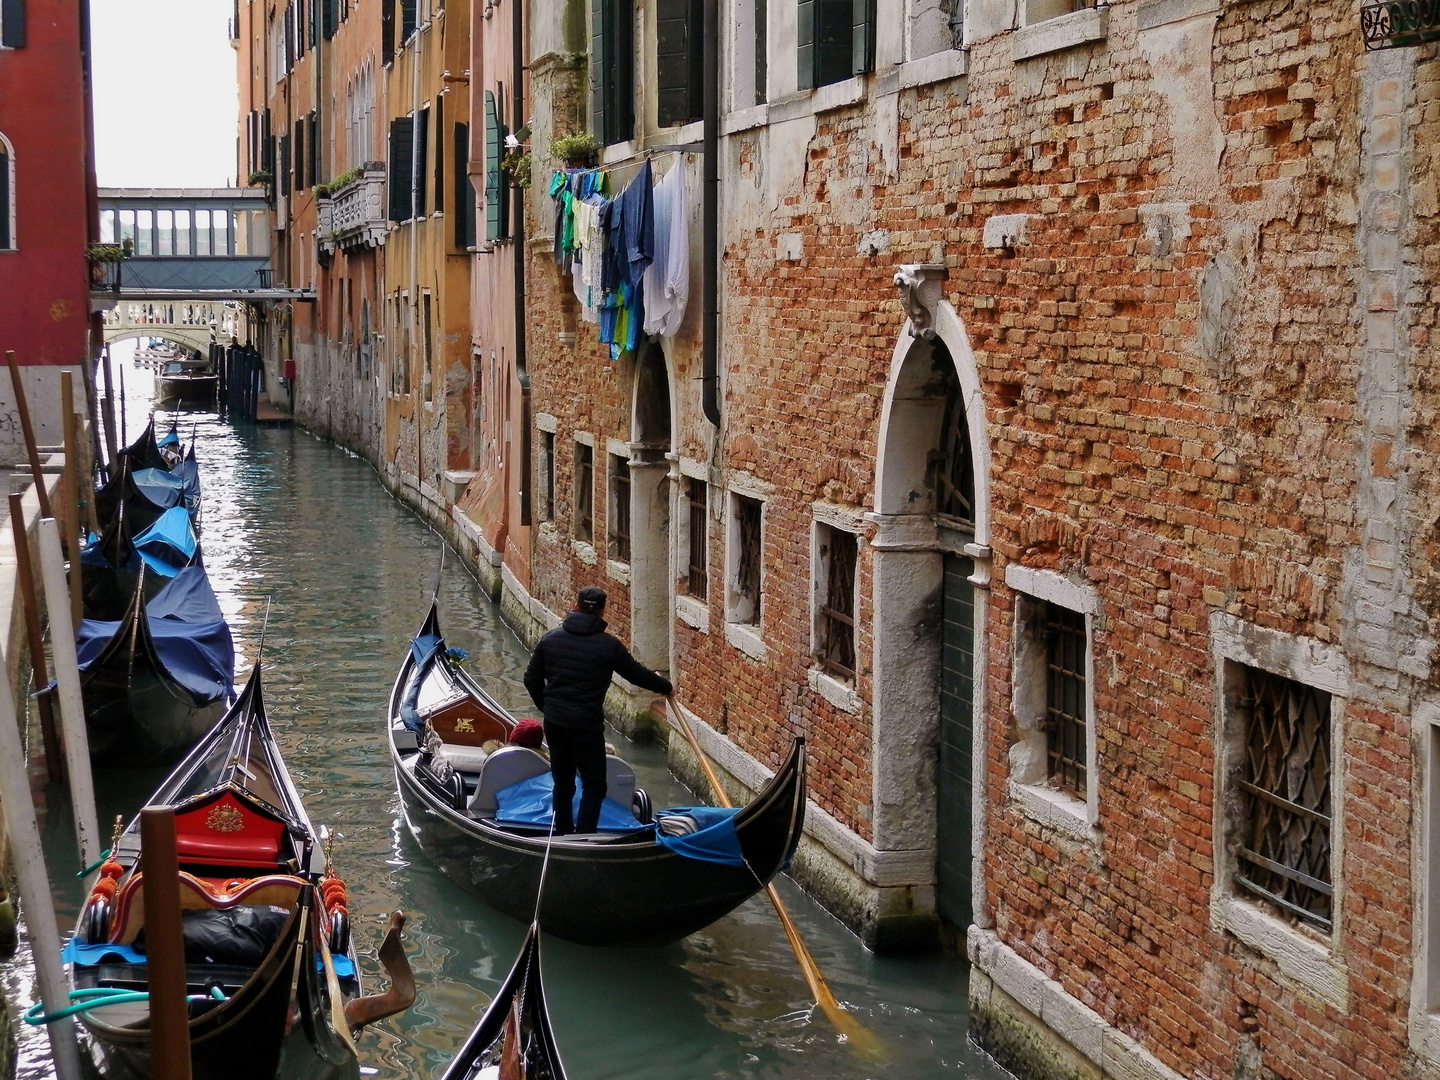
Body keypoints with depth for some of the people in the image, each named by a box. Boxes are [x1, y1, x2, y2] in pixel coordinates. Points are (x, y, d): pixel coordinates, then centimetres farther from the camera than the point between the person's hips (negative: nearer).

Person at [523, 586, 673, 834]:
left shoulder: (550, 638, 3)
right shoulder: (608, 646, -9)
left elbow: (532, 680, 8)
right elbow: (638, 674, 1)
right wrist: (666, 687, 19)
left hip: (554, 721, 5)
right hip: (586, 725, -5)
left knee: (562, 783, 17)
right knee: (594, 786, 3)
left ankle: (561, 836, 24)